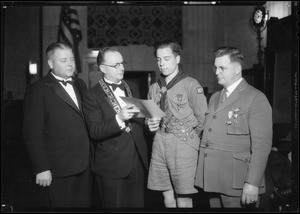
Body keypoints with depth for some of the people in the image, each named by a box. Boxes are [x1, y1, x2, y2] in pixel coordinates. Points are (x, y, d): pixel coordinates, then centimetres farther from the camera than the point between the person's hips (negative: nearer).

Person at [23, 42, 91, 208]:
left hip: (85, 165, 6)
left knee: (84, 204, 14)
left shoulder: (80, 84, 13)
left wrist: (93, 156, 9)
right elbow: (33, 133, -10)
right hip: (60, 170, -6)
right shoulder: (38, 90, -7)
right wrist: (41, 168, -14)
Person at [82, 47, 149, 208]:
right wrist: (119, 119, -30)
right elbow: (94, 132, -16)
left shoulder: (131, 87, 12)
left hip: (137, 162, 5)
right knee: (115, 205, 6)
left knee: (137, 204, 14)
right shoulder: (92, 95, -8)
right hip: (112, 166, -5)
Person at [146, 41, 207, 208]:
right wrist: (150, 124, 0)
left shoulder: (190, 84, -4)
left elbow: (202, 118, -8)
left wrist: (188, 137, -2)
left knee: (183, 199, -2)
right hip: (159, 144, 5)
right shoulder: (154, 88, 13)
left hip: (183, 145, -5)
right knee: (167, 196, 10)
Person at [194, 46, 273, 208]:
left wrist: (253, 183, -17)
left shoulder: (255, 98, -7)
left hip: (235, 182, -6)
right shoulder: (214, 98, 17)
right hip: (211, 179, 6)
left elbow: (261, 145, -13)